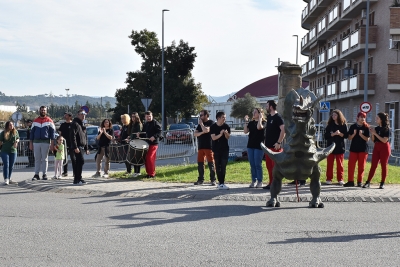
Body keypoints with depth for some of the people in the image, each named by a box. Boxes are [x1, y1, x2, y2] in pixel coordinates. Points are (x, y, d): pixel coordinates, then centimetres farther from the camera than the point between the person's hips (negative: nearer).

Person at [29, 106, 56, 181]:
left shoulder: (49, 121, 4)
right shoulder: (35, 121, 13)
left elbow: (52, 132, 0)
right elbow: (32, 132, 14)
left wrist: (52, 143, -8)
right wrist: (30, 143, 7)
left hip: (46, 142, -3)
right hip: (36, 142, 3)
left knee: (45, 159, 2)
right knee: (37, 159, 3)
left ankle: (44, 174, 5)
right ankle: (36, 174, 5)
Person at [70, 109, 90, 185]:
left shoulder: (82, 125, 24)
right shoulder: (75, 124, -7)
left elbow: (85, 137, 29)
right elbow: (72, 136, -17)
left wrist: (86, 148, 25)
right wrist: (75, 147, -23)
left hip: (82, 147, 9)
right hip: (77, 147, -9)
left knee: (77, 163, 9)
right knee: (81, 161, -17)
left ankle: (77, 179, 12)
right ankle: (77, 179, -15)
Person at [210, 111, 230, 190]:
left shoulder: (226, 126, 1)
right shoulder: (213, 127, -3)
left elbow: (228, 137, 0)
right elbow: (213, 137, -11)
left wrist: (226, 133, -22)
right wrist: (220, 134, -28)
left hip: (225, 149, 1)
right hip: (216, 149, 0)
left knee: (223, 166, -6)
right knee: (218, 166, 2)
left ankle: (221, 183, -5)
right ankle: (221, 183, 9)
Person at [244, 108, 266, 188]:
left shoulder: (263, 122, -2)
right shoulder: (251, 123, 13)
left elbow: (259, 127, -23)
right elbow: (245, 131, 4)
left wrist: (260, 118, -13)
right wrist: (246, 121, 2)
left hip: (259, 146, -6)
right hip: (250, 145, 6)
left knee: (258, 164, -5)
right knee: (252, 165, 7)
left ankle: (260, 181, 3)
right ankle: (254, 181, 13)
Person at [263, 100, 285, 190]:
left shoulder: (277, 117, -12)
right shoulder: (269, 117, 13)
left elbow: (283, 130, -20)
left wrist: (279, 142, -21)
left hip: (275, 146, -9)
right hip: (268, 145, 9)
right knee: (269, 165, 12)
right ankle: (271, 183, 19)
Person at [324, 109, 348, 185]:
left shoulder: (343, 125, 2)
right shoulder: (330, 125, 3)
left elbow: (346, 135, 0)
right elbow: (326, 136, -3)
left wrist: (340, 134, -17)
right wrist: (333, 134, -17)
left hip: (340, 147, 0)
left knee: (340, 164, 5)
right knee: (329, 164, 1)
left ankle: (340, 179, 11)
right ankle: (329, 179, 6)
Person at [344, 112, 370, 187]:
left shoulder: (366, 127, 1)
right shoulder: (353, 126, 4)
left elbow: (367, 139, -3)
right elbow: (349, 138, 3)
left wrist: (361, 135, -19)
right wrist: (354, 134, -15)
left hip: (363, 149, -1)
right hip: (354, 148, 1)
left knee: (361, 166, 2)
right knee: (351, 165, -3)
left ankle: (359, 181, 9)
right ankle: (350, 181, 1)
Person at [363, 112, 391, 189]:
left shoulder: (386, 129, -7)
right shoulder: (376, 128, 8)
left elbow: (384, 140, -16)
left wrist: (375, 134, -16)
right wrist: (372, 133, -5)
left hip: (384, 148, -5)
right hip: (376, 147, 5)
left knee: (384, 166, 1)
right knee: (373, 165, 2)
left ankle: (382, 183, 5)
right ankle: (368, 182, -1)